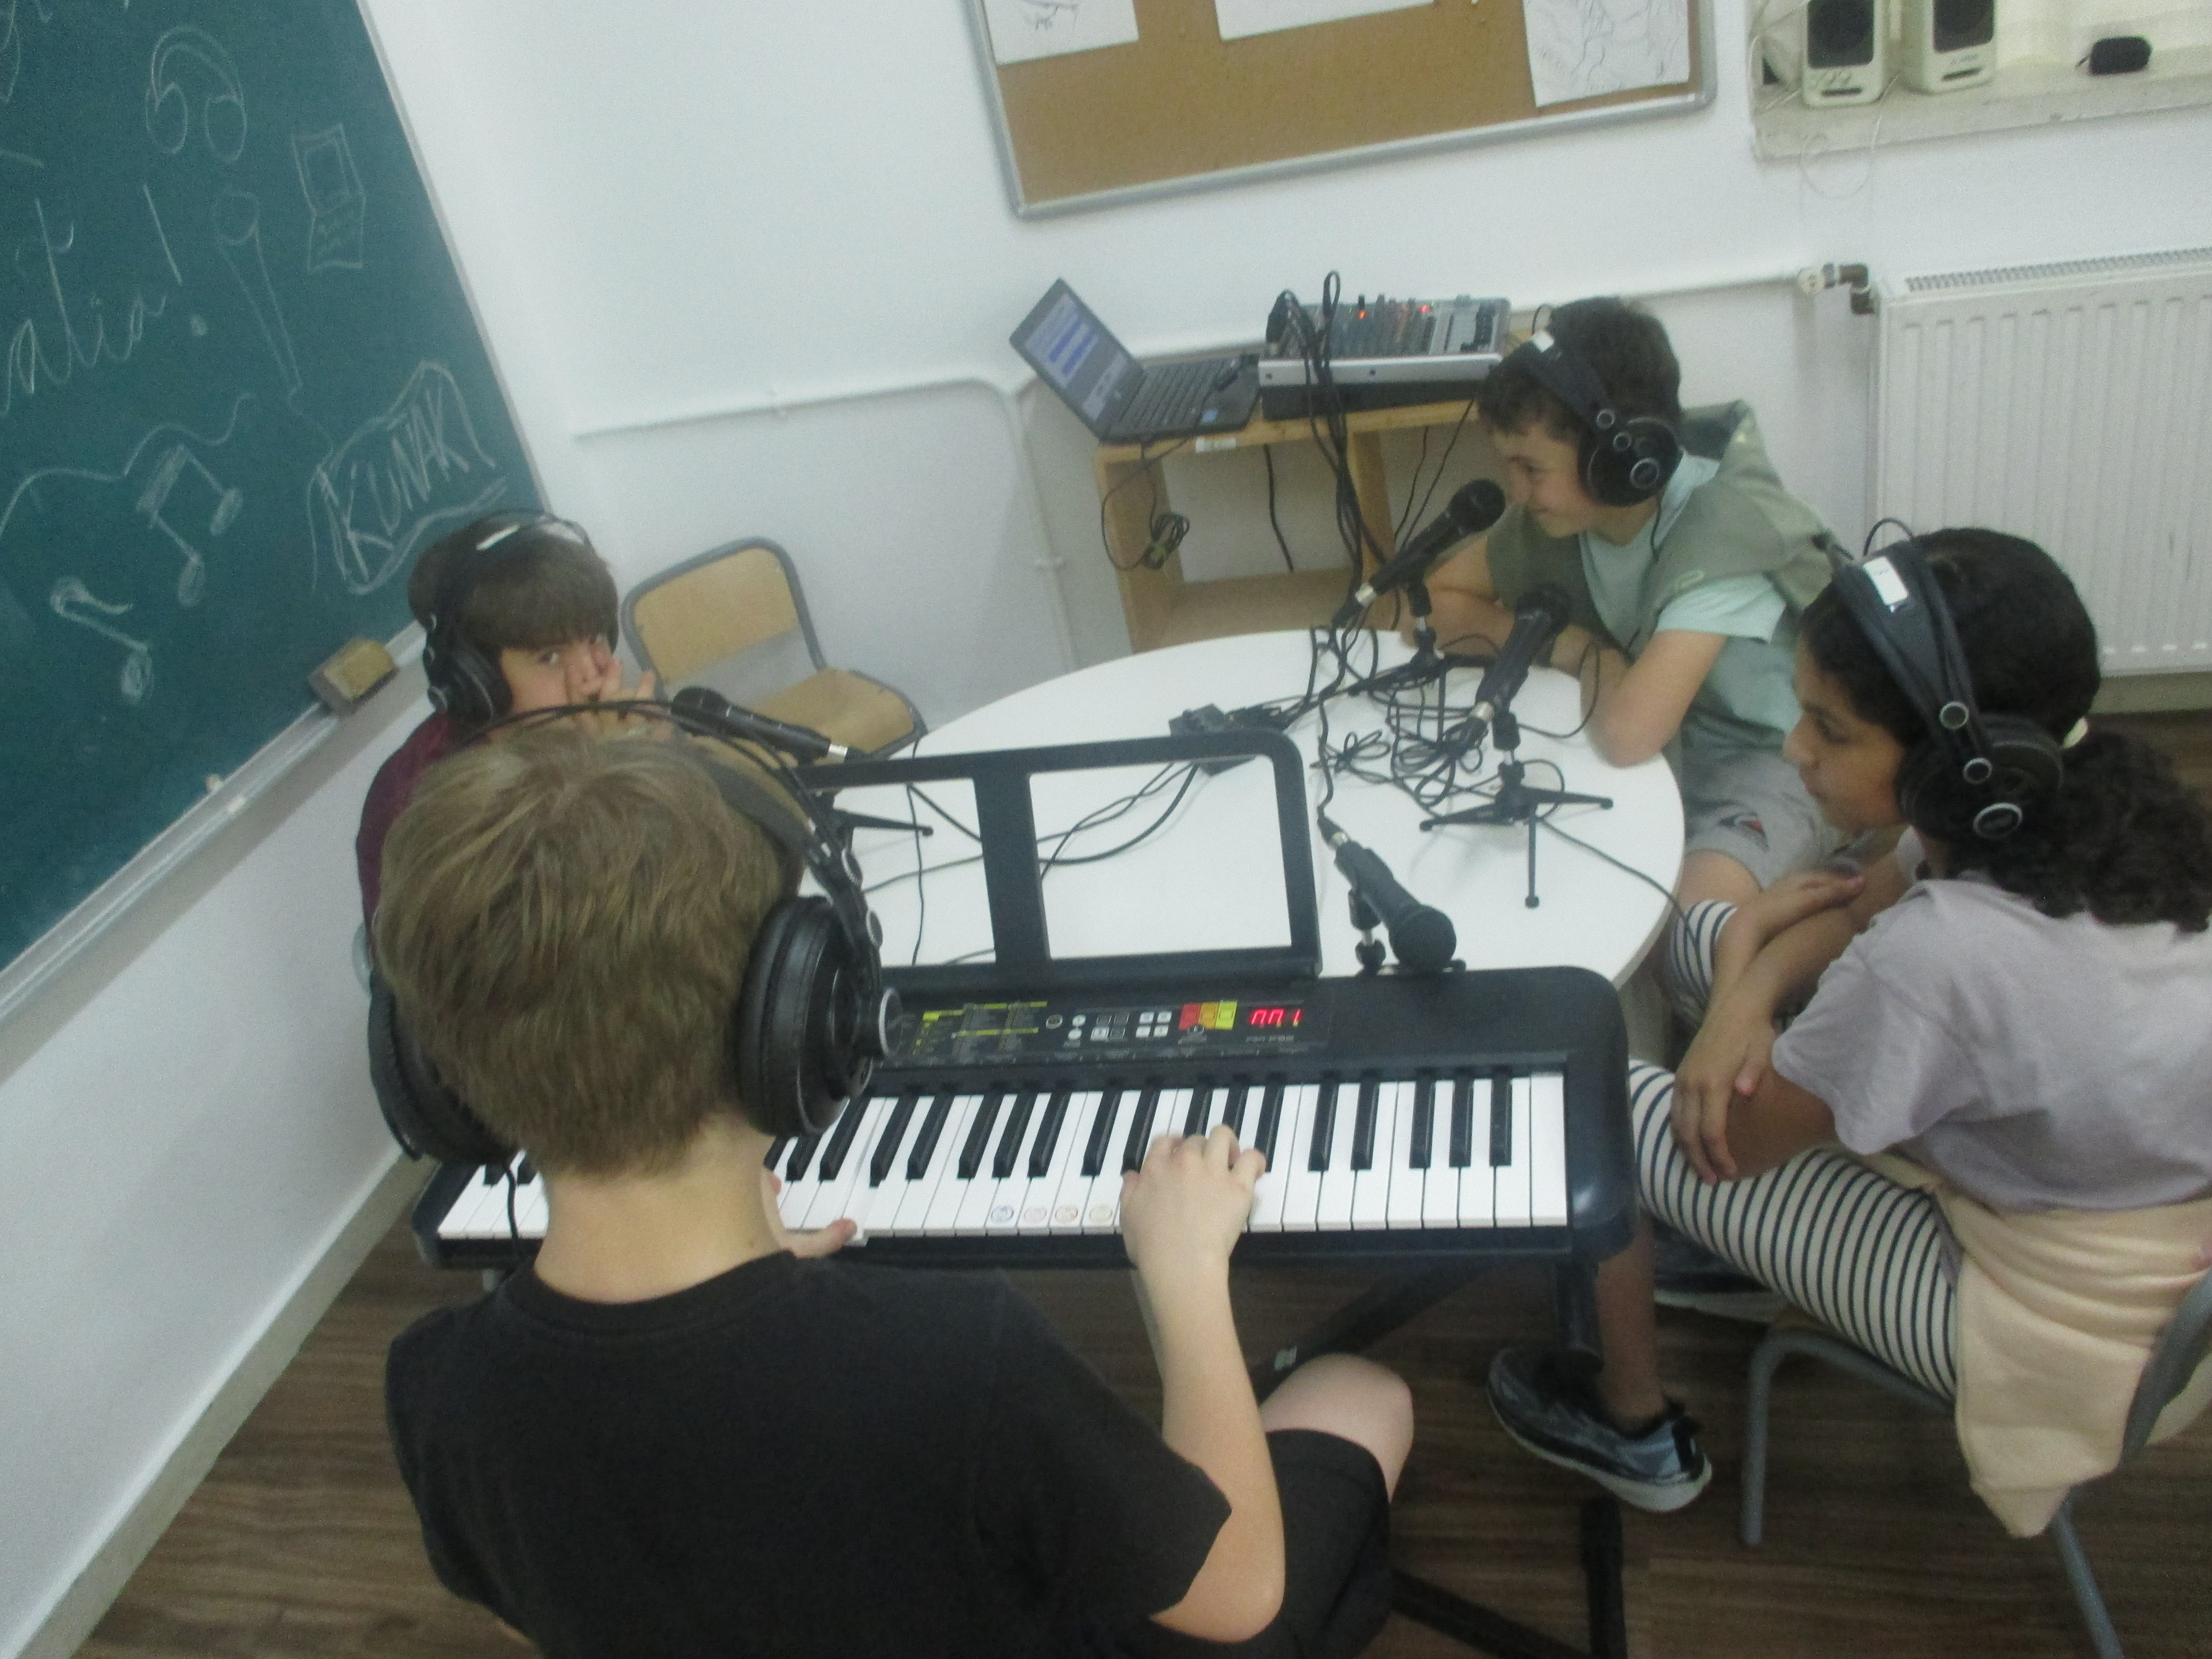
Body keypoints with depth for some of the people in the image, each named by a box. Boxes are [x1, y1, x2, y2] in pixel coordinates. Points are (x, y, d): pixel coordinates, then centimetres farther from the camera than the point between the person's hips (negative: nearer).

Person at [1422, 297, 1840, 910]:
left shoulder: (1722, 526, -28)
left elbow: (1628, 731, -39)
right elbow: (1431, 605, 0)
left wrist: (1588, 652, -17)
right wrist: (1560, 641, -15)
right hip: (1660, 745, 7)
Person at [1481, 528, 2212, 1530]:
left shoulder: (1936, 957, -37)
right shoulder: (2089, 812, -13)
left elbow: (1733, 1141, -18)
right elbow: (1862, 908, 6)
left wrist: (1751, 941, -2)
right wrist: (1754, 991, -14)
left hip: (2058, 1334, -8)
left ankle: (1634, 1432, 21)